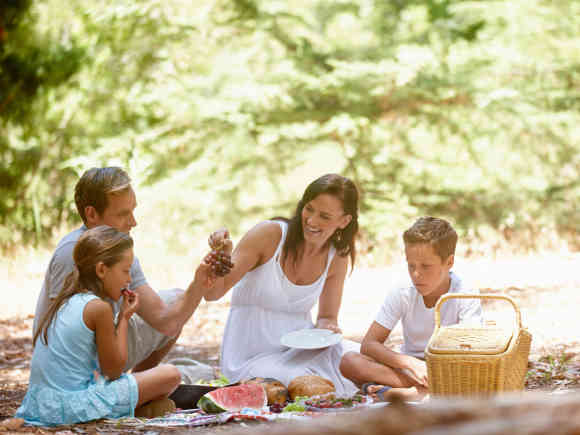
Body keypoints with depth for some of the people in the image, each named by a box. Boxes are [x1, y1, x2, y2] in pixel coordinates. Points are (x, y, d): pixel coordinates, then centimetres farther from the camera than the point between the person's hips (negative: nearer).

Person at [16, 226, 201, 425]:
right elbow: (113, 370, -6)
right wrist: (124, 318, 1)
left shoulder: (64, 302, 11)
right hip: (74, 405, -9)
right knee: (170, 375, -4)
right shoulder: (99, 308, -14)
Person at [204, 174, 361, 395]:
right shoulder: (269, 234, -14)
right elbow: (213, 293, -14)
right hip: (253, 358, -5)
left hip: (299, 351, 5)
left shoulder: (337, 257, 0)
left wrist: (327, 327, -12)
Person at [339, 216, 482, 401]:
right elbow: (368, 344, -9)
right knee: (349, 361, -23)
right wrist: (411, 364, -25)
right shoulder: (401, 296, -3)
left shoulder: (466, 296, -9)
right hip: (407, 370, 2)